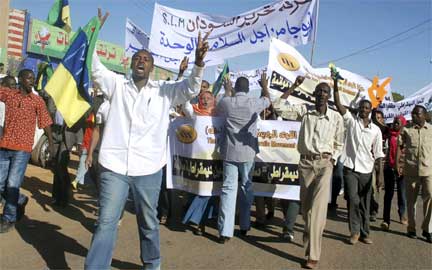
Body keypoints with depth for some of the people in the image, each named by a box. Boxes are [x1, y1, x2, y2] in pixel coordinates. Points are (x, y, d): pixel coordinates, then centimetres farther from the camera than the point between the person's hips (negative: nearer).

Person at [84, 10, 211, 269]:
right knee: (106, 222, 4)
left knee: (149, 222, 16)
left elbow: (190, 89, -6)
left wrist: (199, 63, -24)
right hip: (114, 166, 0)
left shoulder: (164, 90, 5)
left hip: (148, 168, 1)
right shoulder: (117, 84, 8)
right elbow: (95, 67, -1)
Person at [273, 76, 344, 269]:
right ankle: (310, 233, 41)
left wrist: (332, 159, 1)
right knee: (305, 205, 13)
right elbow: (278, 107, -6)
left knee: (318, 207, -13)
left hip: (324, 164, -2)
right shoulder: (304, 110, 1)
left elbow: (338, 144, 12)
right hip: (305, 162, 2)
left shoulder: (336, 117, 1)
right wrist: (294, 87, -7)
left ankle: (313, 255, -10)